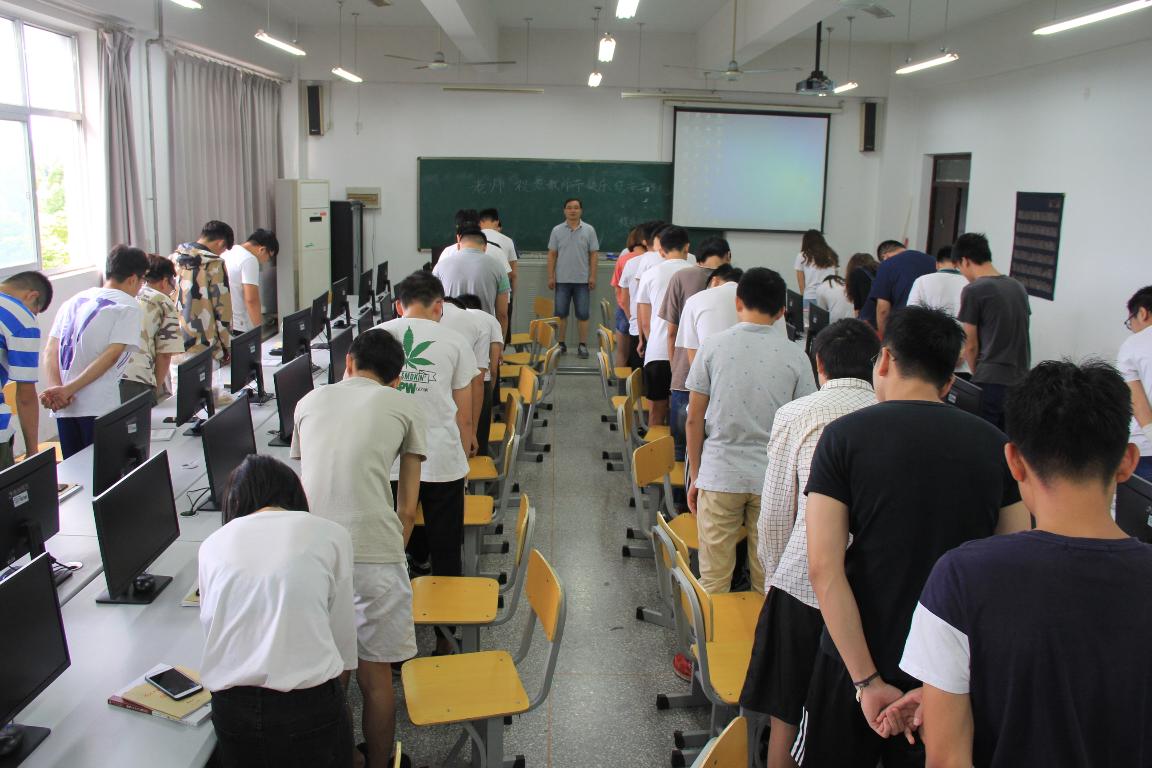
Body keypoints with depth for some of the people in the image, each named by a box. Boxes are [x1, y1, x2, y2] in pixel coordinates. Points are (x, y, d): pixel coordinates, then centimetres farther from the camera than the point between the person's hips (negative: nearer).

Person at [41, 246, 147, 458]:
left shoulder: (74, 301, 17)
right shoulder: (128, 306, -2)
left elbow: (50, 351, 7)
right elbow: (111, 355, -13)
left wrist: (56, 388, -5)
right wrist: (68, 390, -13)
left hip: (64, 407, 6)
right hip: (98, 408, -6)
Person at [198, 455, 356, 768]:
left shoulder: (212, 544, 9)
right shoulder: (329, 534, 2)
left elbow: (213, 631, 12)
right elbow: (342, 635, 6)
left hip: (230, 708, 3)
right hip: (309, 705, -2)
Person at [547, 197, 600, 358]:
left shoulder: (589, 230, 3)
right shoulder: (557, 230, 5)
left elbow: (594, 254, 2)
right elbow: (552, 255, 5)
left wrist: (592, 276, -4)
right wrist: (551, 277, 0)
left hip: (582, 280, -1)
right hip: (562, 280, 1)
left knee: (582, 314, 1)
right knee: (561, 313, 4)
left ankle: (583, 345, 7)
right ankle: (561, 344, 13)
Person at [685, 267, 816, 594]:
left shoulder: (713, 347, -2)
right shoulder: (795, 356, -2)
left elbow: (694, 419, 0)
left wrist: (695, 476, 10)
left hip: (719, 475, 0)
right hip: (774, 479, 1)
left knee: (714, 584, 10)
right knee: (768, 584, 12)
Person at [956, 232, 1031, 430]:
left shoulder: (973, 290, -8)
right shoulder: (1017, 287, 11)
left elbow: (970, 345, -5)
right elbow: (1019, 335, 17)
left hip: (991, 382, -6)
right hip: (1020, 380, 6)